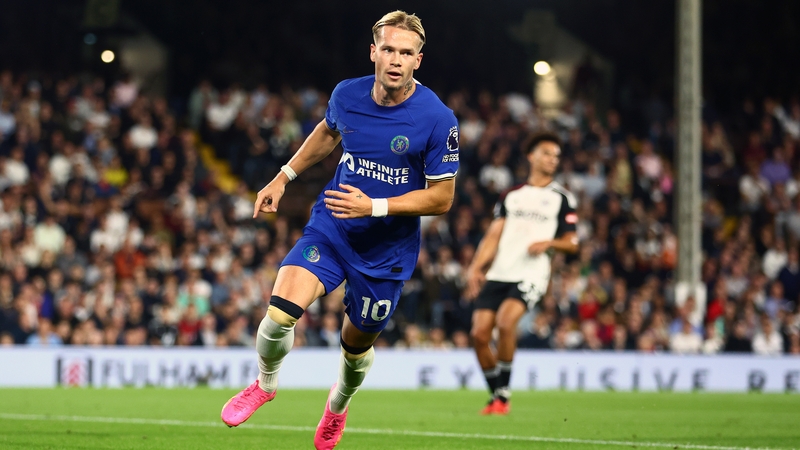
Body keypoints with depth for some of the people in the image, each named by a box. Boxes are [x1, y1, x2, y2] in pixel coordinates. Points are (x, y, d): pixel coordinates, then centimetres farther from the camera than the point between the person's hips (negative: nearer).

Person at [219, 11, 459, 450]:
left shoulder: (437, 119, -18)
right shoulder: (347, 94, -6)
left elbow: (441, 198, -13)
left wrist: (374, 206, -22)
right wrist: (283, 177, 16)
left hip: (387, 249, -2)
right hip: (330, 228, 2)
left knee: (356, 344, 13)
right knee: (280, 312, -20)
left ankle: (338, 405, 48)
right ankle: (265, 383, 11)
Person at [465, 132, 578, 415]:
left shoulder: (562, 198, 9)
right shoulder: (511, 195, 18)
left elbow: (571, 243, 7)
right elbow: (494, 234, 15)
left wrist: (549, 243, -14)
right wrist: (476, 267, 3)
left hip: (531, 274, -4)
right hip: (498, 274, 4)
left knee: (505, 321, -27)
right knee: (479, 333, -8)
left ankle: (503, 394, -17)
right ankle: (495, 396, 9)